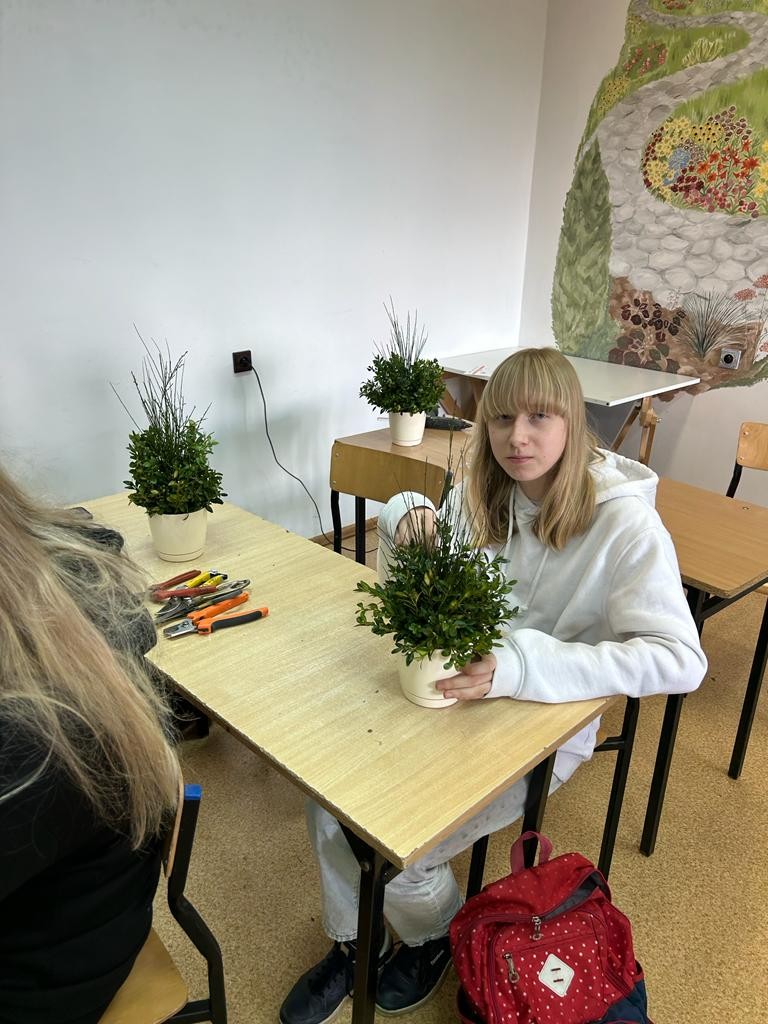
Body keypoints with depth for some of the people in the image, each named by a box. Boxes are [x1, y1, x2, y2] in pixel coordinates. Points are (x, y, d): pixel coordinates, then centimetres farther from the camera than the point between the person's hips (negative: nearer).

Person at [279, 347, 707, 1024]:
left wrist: (520, 666, -36)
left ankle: (440, 935, 24)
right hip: (457, 693, 5)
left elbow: (681, 659, -26)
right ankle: (351, 946, 21)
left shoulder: (625, 523, -19)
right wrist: (406, 517, -16)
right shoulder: (483, 493, -3)